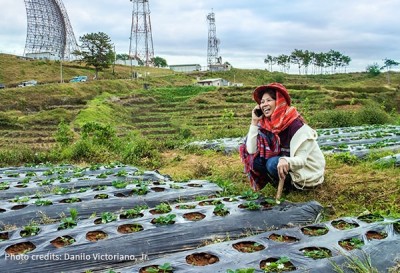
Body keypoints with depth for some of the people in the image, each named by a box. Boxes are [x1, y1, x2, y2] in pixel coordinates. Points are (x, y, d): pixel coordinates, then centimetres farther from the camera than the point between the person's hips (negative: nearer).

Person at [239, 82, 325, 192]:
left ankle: (291, 185, -2)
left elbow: (302, 160, -28)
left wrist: (286, 161, -51)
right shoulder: (267, 124, -6)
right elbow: (251, 150, -16)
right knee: (255, 160, -11)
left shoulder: (295, 125, -24)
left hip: (307, 173, -6)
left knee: (274, 164, -30)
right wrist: (254, 121, -17)